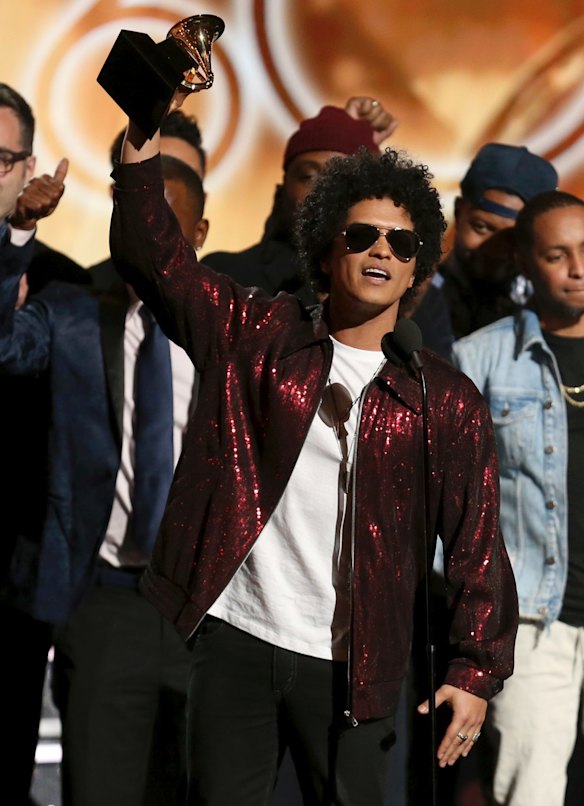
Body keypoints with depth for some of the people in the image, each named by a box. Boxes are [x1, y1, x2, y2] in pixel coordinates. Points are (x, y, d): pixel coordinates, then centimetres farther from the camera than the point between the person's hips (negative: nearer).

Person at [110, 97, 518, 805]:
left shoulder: (448, 402, 5)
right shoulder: (258, 335, 7)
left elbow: (477, 546, 4)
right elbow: (150, 256, 1)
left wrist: (476, 670, -3)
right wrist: (145, 136, -10)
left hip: (348, 666, 0)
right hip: (232, 639, 0)